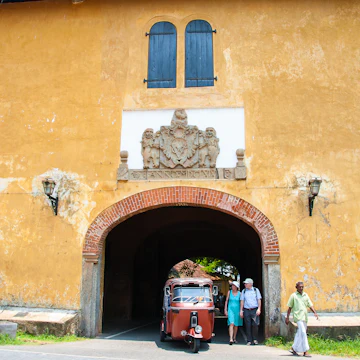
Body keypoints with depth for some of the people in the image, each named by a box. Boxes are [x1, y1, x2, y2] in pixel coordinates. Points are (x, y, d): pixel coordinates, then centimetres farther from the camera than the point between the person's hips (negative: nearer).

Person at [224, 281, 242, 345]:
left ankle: (234, 338, 27)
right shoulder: (229, 292, 1)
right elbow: (226, 301, 5)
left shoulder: (239, 293, -1)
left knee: (236, 325, 10)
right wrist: (225, 310, 1)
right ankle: (231, 339, -20)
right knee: (231, 324, -15)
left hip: (237, 310, 1)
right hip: (231, 310, -1)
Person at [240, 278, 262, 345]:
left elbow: (259, 300, 5)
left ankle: (255, 339, 13)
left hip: (255, 310, -1)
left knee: (255, 325, -6)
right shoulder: (243, 291, 10)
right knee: (248, 326, 1)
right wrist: (241, 310, 5)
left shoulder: (256, 290, 6)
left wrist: (259, 309, -5)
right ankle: (249, 340, 9)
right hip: (246, 310, 2)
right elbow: (242, 301, 10)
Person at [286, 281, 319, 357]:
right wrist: (287, 317, 2)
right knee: (303, 333, -13)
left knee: (299, 334, 9)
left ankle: (293, 349, 22)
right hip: (298, 317, -5)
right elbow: (290, 307, 3)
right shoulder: (293, 295, 0)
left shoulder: (305, 295, 13)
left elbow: (310, 305, 9)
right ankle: (305, 351, -10)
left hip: (305, 317, 5)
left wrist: (315, 313, -8)